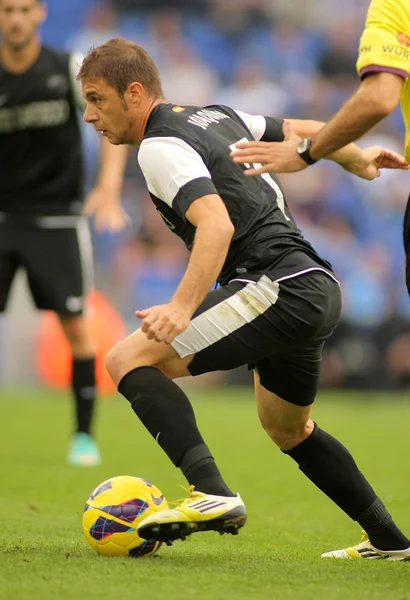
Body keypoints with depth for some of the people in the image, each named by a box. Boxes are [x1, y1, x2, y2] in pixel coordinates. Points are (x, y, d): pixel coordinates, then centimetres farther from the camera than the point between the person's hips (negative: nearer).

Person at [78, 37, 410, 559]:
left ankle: (212, 494, -31)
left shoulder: (161, 147, -9)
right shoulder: (215, 117, 18)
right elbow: (306, 132, 30)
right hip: (320, 287, 10)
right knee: (287, 428, 32)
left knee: (130, 359, -16)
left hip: (278, 287, -10)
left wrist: (183, 308, -36)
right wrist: (358, 160, 48)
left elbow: (217, 224, -25)